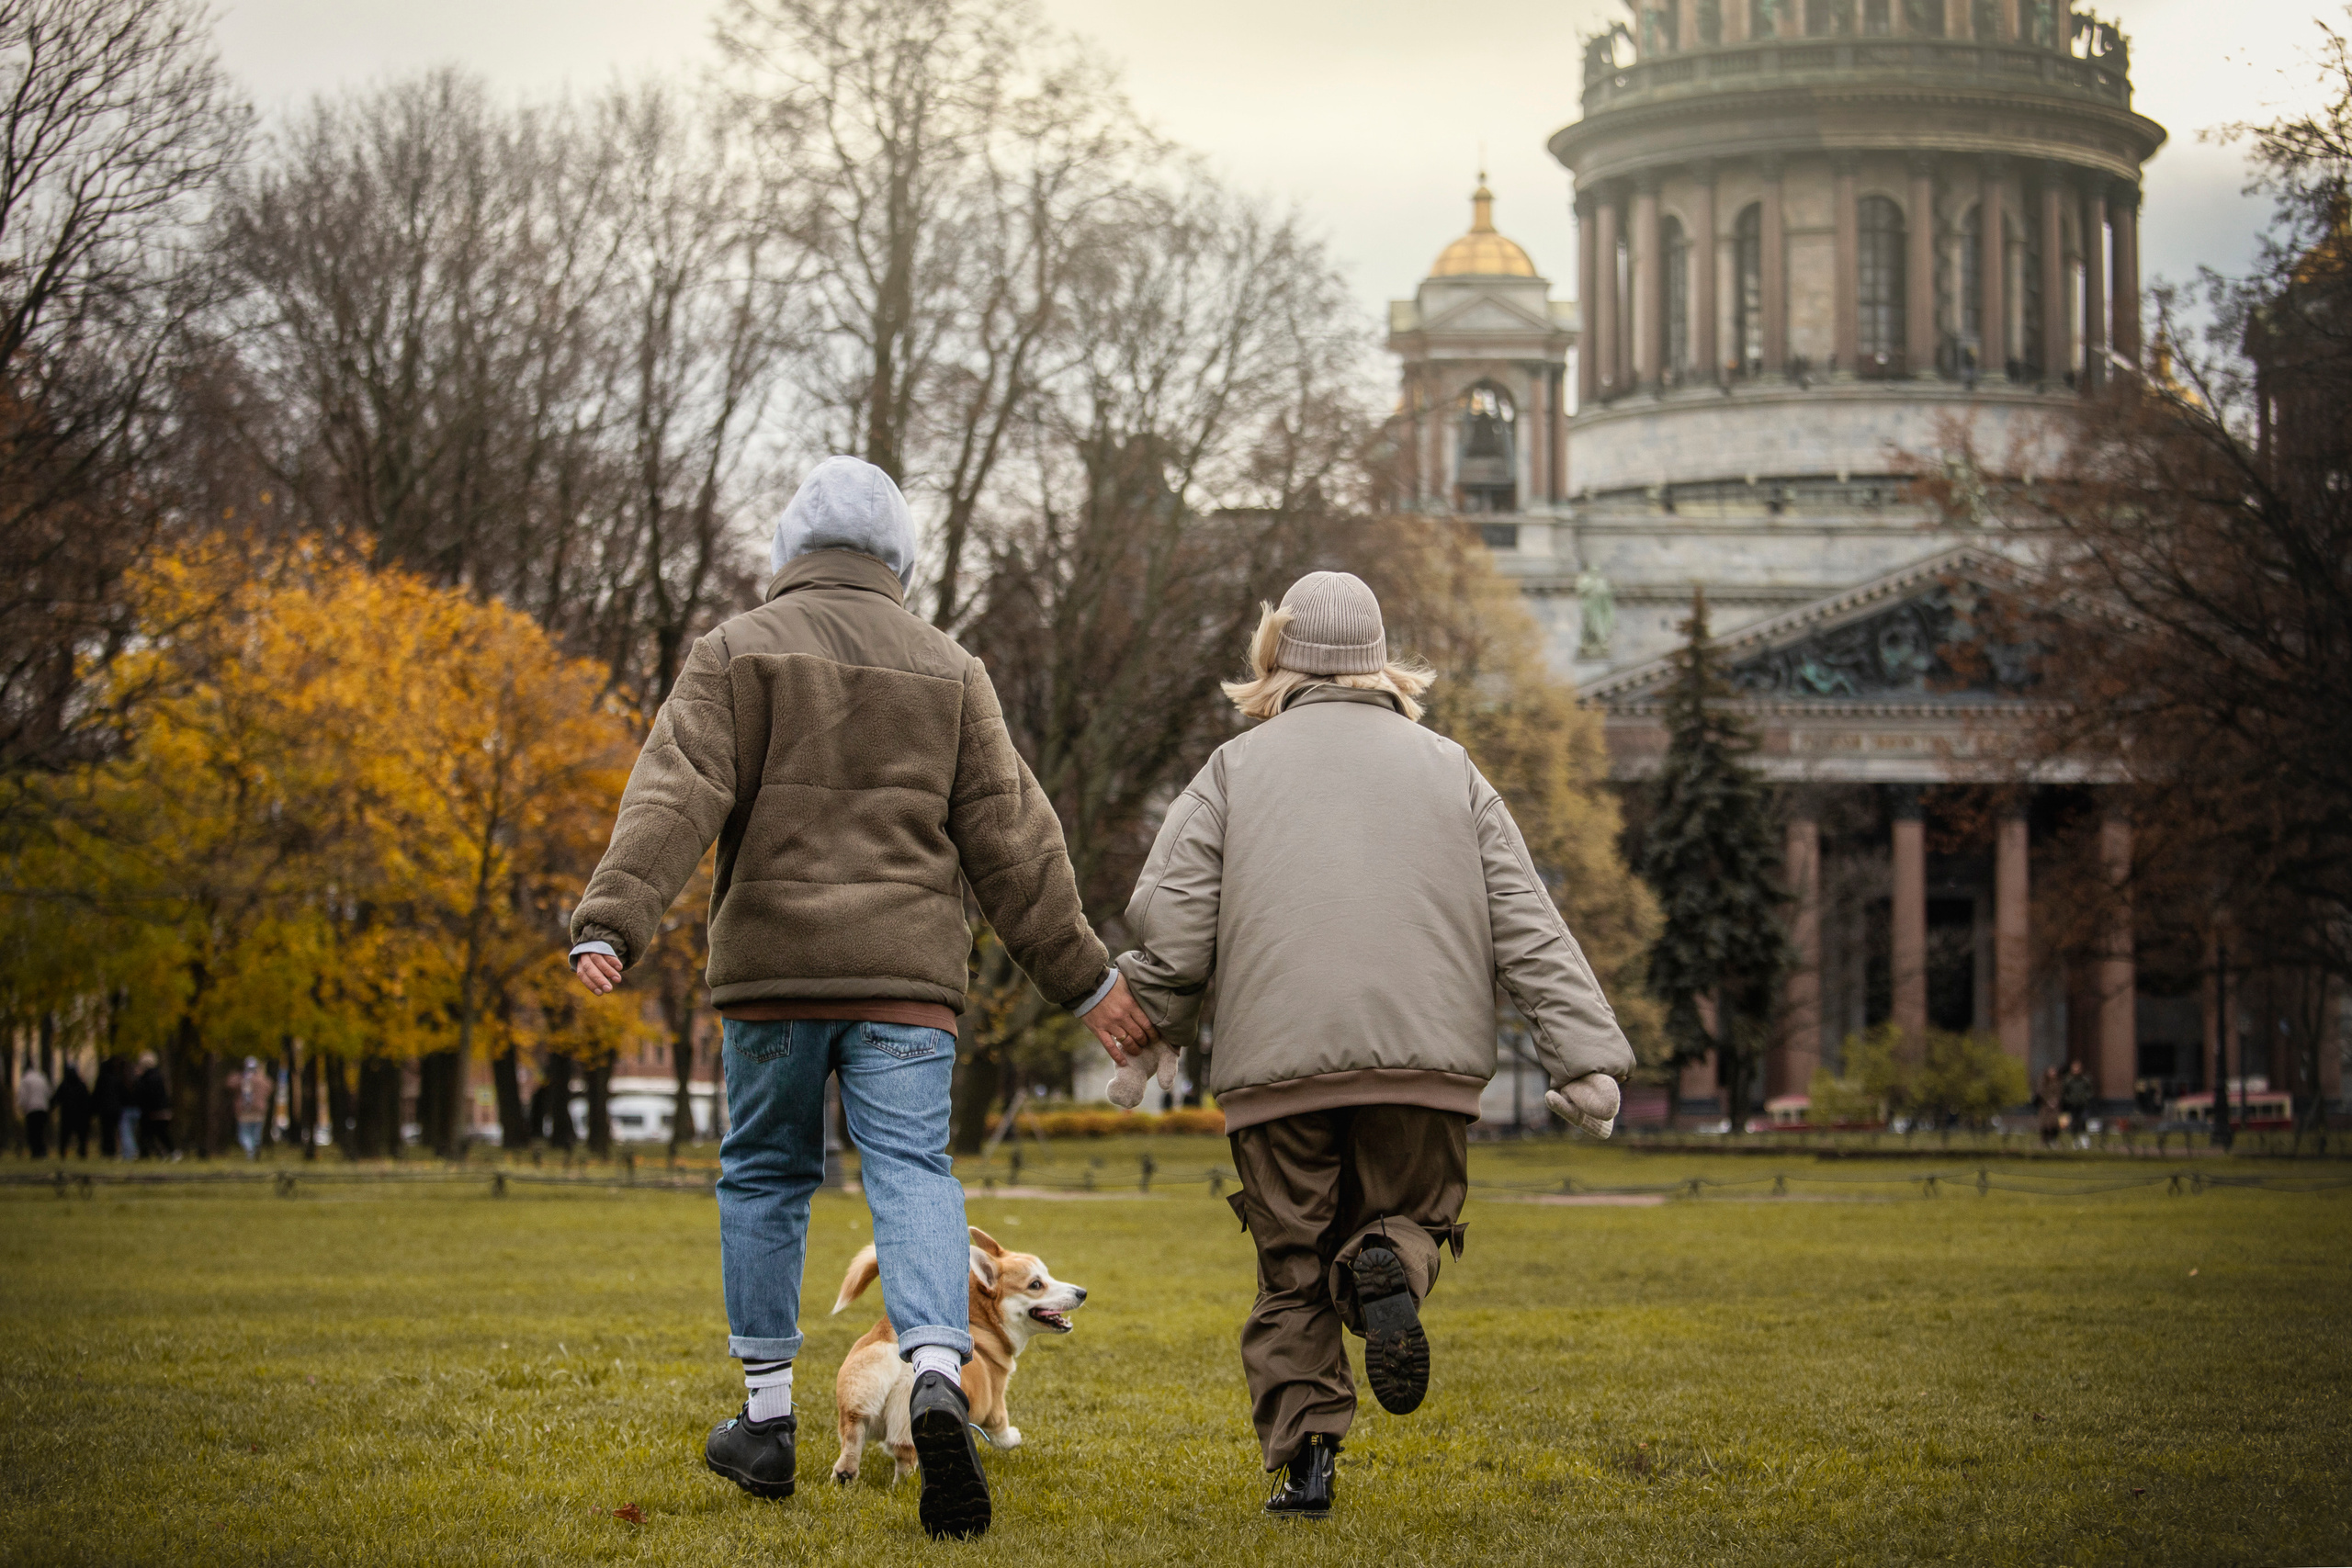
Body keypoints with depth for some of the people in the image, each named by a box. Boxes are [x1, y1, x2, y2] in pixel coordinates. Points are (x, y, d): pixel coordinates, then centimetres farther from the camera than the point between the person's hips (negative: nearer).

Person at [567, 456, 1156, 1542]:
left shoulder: (740, 651, 4)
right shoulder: (948, 670, 11)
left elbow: (676, 797, -10)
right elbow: (1011, 838, 10)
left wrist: (609, 923, -18)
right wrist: (1082, 977, 15)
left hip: (773, 967, -1)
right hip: (907, 974, 1)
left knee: (765, 1176, 14)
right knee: (912, 1174, -5)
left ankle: (766, 1418, 19)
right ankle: (939, 1377, -30)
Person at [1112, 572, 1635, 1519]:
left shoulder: (1235, 769, 11)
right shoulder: (1446, 768, 16)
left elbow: (1170, 921, 1)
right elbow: (1526, 925, 8)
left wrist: (1148, 1035, 17)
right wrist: (1587, 1053, 2)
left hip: (1278, 1059, -1)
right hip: (1426, 1053, 1)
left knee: (1293, 1264, 9)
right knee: (1411, 1214, 17)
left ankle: (1304, 1454, -4)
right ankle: (1388, 1263, -18)